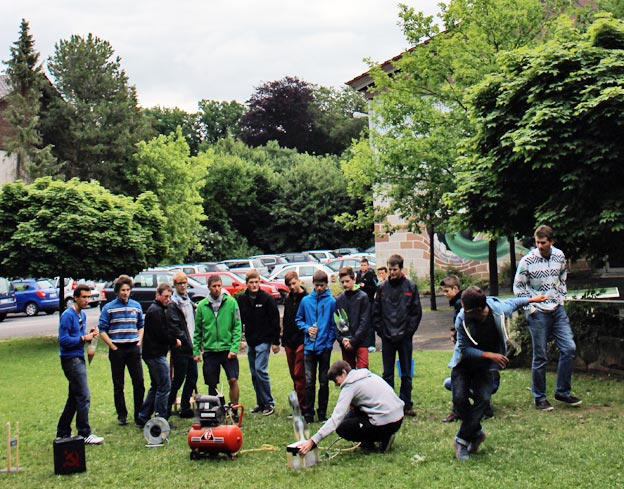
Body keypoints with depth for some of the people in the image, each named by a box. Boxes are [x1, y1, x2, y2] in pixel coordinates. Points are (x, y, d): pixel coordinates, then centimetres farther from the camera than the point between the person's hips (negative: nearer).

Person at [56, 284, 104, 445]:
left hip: (79, 359, 10)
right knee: (84, 397, -9)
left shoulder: (82, 314, 13)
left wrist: (90, 334, 2)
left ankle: (63, 432, 24)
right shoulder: (68, 315, -15)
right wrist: (83, 338, -18)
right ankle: (85, 434, -3)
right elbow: (63, 340, -19)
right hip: (71, 359, -10)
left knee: (74, 398, 15)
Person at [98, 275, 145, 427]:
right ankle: (122, 415, 14)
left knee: (139, 382, -1)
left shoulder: (136, 306, 9)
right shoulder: (109, 308, -2)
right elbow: (102, 330, -2)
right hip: (117, 350, -3)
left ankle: (139, 414, 8)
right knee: (118, 385, 5)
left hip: (133, 349, 3)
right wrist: (113, 346, -7)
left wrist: (139, 341, 6)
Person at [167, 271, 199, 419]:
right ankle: (166, 408, 6)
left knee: (192, 377, 9)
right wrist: (185, 341, -16)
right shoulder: (173, 304, -9)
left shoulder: (189, 301, 16)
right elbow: (174, 328, -15)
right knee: (178, 379, -4)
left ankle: (185, 408, 17)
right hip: (180, 348, -8)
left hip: (190, 347, 8)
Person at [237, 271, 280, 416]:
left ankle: (269, 403, -4)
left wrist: (275, 341, -7)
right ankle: (261, 403, 18)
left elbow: (275, 321, -5)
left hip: (264, 341, -5)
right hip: (250, 341, 5)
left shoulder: (267, 298, -7)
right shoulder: (241, 299, 4)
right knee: (254, 373, 8)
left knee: (260, 370, -13)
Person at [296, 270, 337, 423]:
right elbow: (299, 319, 15)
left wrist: (330, 341, -10)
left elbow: (334, 324, -1)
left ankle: (322, 413, 16)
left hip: (325, 347, -1)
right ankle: (308, 414, 8)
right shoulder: (306, 300, 4)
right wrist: (307, 328, -4)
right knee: (309, 382, 2)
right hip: (309, 347, 2)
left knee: (324, 382, 7)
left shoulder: (331, 301, -3)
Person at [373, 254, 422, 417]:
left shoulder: (410, 287, -1)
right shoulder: (382, 287, 4)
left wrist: (409, 331, -7)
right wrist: (380, 331, -2)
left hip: (404, 337, -1)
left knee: (406, 374, 7)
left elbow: (417, 312, 0)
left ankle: (406, 404, 14)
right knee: (387, 374, 6)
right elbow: (376, 312, 7)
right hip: (387, 338, 1)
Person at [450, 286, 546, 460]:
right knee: (459, 398, -14)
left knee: (483, 398, -16)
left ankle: (462, 441, -7)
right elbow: (464, 349, -19)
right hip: (464, 364, -1)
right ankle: (476, 433, 10)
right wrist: (490, 355, -29)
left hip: (484, 367, 1)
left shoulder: (499, 310, -22)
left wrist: (532, 300, 19)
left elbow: (512, 303, 3)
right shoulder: (462, 319, -27)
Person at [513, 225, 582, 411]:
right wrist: (531, 308, -7)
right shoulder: (527, 261, -11)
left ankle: (562, 392, 12)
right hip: (538, 313, -5)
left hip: (557, 310, 5)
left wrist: (561, 297, 10)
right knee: (540, 356, 0)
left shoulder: (560, 256, 2)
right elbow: (518, 287, -3)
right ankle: (539, 398, 11)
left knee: (569, 348, -1)